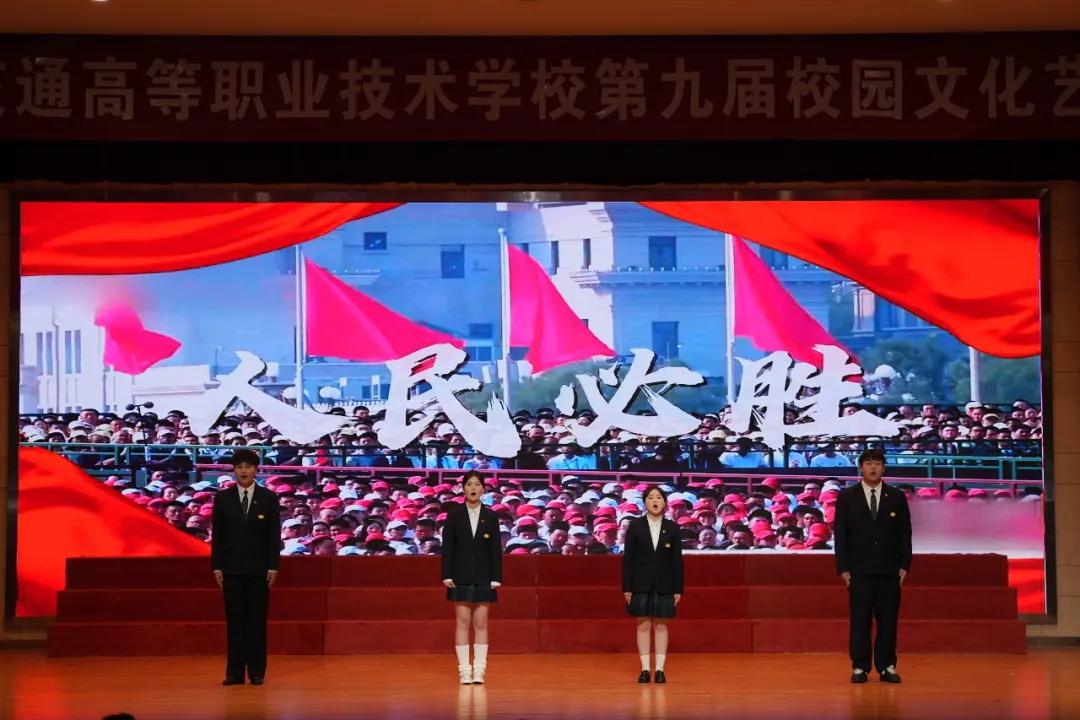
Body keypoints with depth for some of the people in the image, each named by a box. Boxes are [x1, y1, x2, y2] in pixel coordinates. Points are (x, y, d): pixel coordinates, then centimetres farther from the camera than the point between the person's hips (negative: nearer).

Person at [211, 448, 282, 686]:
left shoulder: (269, 498, 2)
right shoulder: (222, 498, 4)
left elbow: (275, 535, 1)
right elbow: (217, 535, 4)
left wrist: (273, 566, -5)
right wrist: (216, 566, -2)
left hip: (259, 568, -1)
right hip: (232, 568, 1)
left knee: (257, 620, 1)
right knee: (234, 620, 2)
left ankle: (257, 671, 6)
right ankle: (235, 672, 5)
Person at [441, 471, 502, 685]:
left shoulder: (491, 516, 4)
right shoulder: (454, 515, 1)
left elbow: (496, 549, 3)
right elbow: (447, 546, 0)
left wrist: (496, 577, -3)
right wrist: (447, 575, -7)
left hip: (483, 578, 1)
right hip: (461, 577, -1)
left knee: (481, 624, 3)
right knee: (463, 623, 0)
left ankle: (479, 670, 6)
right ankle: (464, 670, 2)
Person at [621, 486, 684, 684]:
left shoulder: (672, 527, 2)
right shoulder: (635, 526, 0)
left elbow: (677, 559, 2)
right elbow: (628, 557, -1)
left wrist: (678, 589, -2)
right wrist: (626, 587, -5)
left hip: (664, 585, 0)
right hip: (641, 584, 0)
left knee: (661, 625, 3)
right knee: (643, 625, 2)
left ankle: (660, 669, 7)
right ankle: (645, 669, 7)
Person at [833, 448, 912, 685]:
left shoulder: (897, 497, 7)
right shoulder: (846, 497, 4)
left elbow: (905, 534, 7)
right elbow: (840, 535, 2)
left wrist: (904, 565, -1)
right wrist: (843, 568, -4)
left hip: (889, 571, 1)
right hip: (859, 570, -1)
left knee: (888, 621, 2)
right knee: (860, 620, 0)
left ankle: (887, 667, 7)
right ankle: (860, 668, 5)